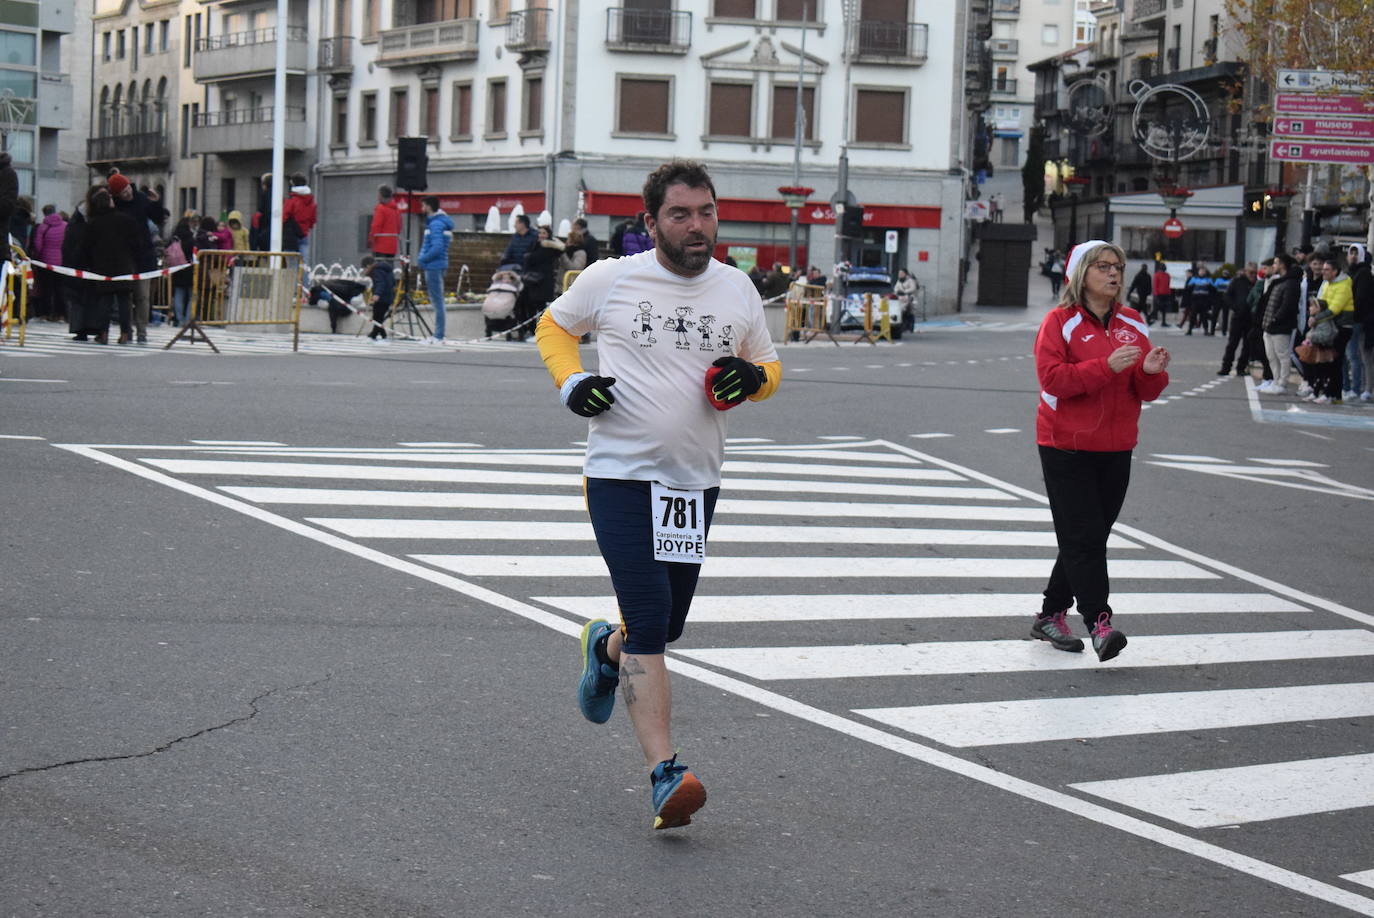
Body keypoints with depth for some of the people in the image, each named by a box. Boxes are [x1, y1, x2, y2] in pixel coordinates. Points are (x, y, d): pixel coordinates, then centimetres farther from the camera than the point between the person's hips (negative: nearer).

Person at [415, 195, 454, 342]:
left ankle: (439, 337, -7)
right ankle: (437, 335, 18)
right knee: (437, 301, 14)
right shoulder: (440, 222, 16)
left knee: (437, 301, -8)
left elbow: (437, 247, -24)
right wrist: (422, 260, 14)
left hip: (434, 267, -10)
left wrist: (422, 260, -15)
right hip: (436, 266, 10)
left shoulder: (436, 224, -15)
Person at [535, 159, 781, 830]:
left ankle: (607, 648, 51)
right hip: (621, 474, -4)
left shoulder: (737, 289, 6)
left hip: (696, 481, 4)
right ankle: (664, 774, -16)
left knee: (667, 624, 14)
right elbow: (554, 326, 13)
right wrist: (571, 383, -5)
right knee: (650, 621, -15)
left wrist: (753, 377, -6)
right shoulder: (610, 280, -4)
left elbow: (767, 365, 18)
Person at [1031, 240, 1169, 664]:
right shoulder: (1060, 322, -5)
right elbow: (1052, 377, -17)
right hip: (1066, 448, -6)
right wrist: (1107, 366, -25)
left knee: (1088, 539, 10)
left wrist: (1151, 372, -13)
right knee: (1084, 537, -11)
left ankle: (1051, 616, 22)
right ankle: (1099, 623, -16)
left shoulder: (1133, 323, 10)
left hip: (1116, 449, 6)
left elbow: (1146, 392, 10)